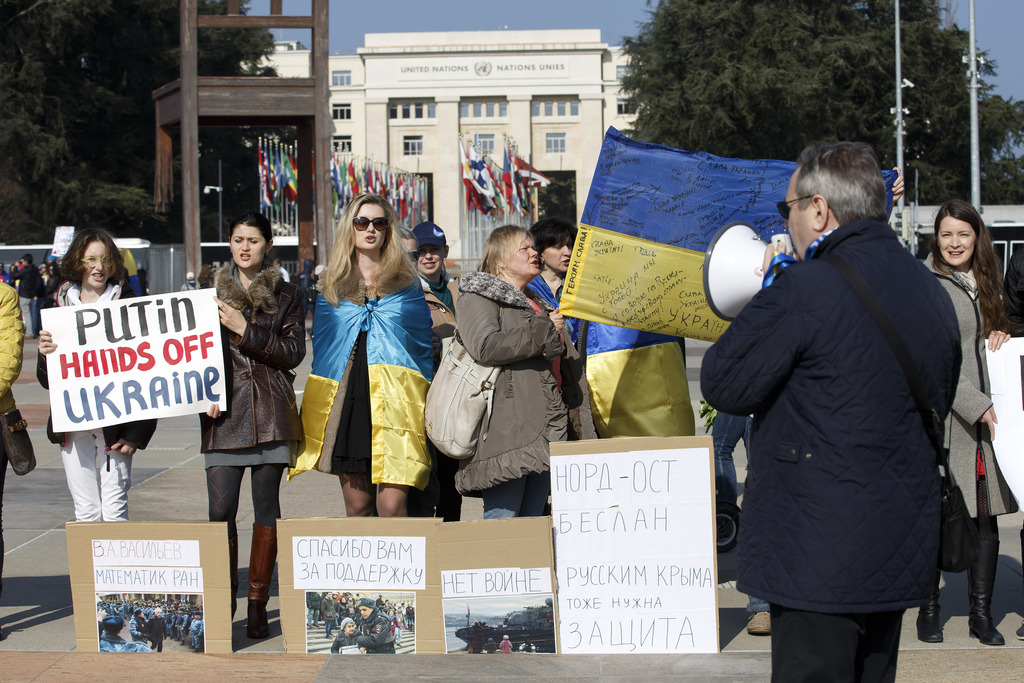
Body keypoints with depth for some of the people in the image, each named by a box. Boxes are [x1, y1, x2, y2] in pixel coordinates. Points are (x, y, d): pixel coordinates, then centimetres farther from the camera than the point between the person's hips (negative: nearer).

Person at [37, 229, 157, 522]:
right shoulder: (61, 306, 9)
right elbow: (47, 381, 12)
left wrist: (136, 432, -9)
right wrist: (45, 355, -12)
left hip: (115, 426, -3)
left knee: (114, 511, -6)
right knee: (85, 512, 5)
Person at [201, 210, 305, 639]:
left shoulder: (286, 296, 8)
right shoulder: (211, 294, 12)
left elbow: (293, 353, -2)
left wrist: (244, 330, -10)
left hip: (271, 411, -1)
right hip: (225, 411, 1)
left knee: (267, 506, 1)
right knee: (221, 509, -7)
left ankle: (258, 604, 9)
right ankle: (223, 601, 6)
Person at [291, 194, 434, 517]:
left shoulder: (406, 283, 11)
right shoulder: (331, 285, 15)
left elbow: (422, 345, 11)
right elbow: (321, 345, 17)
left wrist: (425, 404, 3)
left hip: (395, 397, -2)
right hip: (345, 400, 2)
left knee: (392, 506, -13)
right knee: (357, 508, 3)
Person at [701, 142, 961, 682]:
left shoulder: (804, 290, -16)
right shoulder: (933, 293, 10)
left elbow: (723, 386, -10)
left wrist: (758, 301, 4)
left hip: (819, 556, -8)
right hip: (903, 552, 8)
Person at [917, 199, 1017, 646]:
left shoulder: (985, 282, 15)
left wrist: (1001, 336, 3)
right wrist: (978, 407, -16)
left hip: (987, 412, 6)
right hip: (943, 415, -5)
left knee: (986, 514, 5)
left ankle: (982, 614, 13)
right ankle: (928, 610, 11)